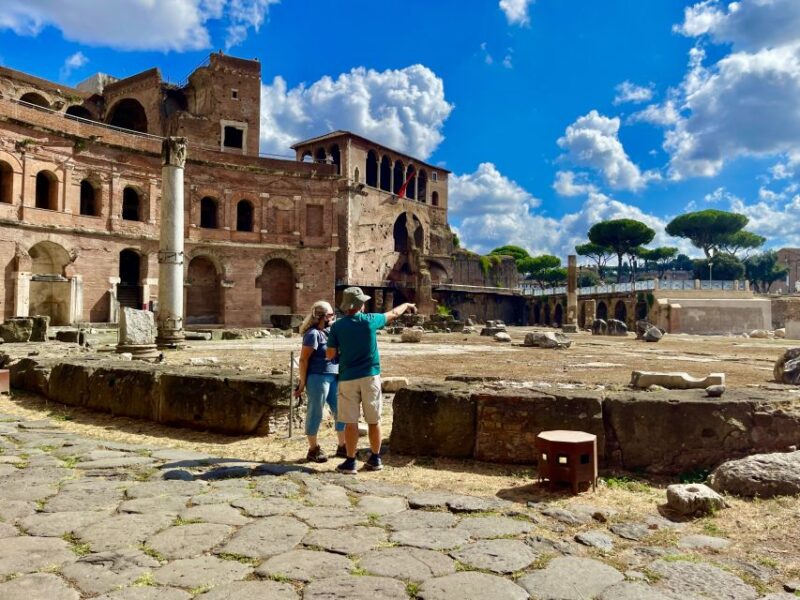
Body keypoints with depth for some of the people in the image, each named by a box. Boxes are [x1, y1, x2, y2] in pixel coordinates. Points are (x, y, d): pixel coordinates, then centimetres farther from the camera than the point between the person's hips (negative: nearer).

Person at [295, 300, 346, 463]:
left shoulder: (330, 331, 13)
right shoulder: (312, 334, -11)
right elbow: (303, 359, -13)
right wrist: (302, 383, -13)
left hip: (333, 378, 8)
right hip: (318, 378, -8)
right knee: (315, 413, 3)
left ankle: (342, 446, 25)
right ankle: (313, 449, 16)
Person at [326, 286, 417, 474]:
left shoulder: (337, 326, -5)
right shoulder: (369, 320, -4)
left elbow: (330, 355, -3)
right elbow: (393, 313, 13)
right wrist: (407, 305, 32)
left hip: (348, 378, 0)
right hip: (370, 376, 1)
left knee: (350, 422, 4)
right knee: (374, 420, 11)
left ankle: (350, 462, 8)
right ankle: (375, 459, 20)